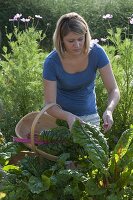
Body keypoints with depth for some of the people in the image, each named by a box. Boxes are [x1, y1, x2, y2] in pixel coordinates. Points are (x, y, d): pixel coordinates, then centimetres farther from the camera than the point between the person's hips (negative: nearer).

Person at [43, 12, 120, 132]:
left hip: (90, 116, 2)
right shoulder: (52, 62, -24)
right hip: (61, 115, -1)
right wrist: (68, 116, -42)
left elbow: (114, 90, -17)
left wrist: (109, 111, -37)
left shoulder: (96, 52, -19)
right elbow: (50, 105, -22)